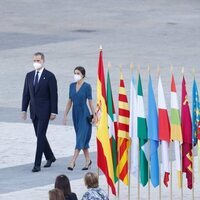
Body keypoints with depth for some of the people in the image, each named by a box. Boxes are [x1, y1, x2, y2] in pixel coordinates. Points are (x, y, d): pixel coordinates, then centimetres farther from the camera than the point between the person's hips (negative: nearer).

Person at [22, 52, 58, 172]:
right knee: (39, 136, 13)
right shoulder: (29, 76, 9)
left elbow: (54, 95, -8)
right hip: (34, 111, 6)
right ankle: (50, 157, 32)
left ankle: (37, 164, -11)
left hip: (44, 111, -6)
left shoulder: (50, 76, -8)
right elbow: (26, 94, 12)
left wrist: (54, 112, -12)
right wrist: (24, 110, 6)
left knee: (40, 136, -11)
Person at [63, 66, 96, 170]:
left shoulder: (87, 86, -9)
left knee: (81, 137, -10)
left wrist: (94, 115, -6)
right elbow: (70, 101, 11)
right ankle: (88, 160, 21)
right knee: (83, 138, 12)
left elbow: (90, 102, -7)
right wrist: (65, 115, 9)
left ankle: (73, 161, -15)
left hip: (84, 114, -6)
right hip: (75, 114, 6)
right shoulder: (72, 86, 6)